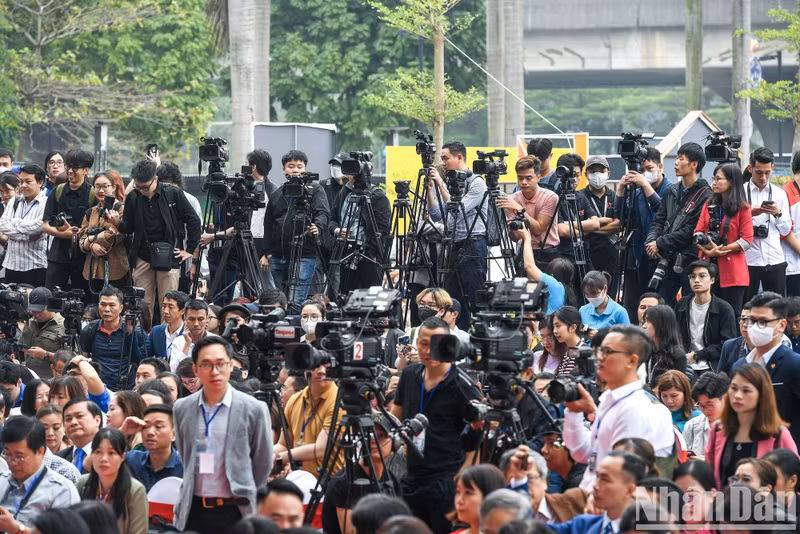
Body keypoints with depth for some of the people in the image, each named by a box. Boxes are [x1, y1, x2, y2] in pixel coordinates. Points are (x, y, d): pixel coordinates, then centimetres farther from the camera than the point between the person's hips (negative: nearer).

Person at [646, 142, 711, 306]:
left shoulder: (704, 195, -8)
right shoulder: (671, 192, 16)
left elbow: (691, 231, -14)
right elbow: (659, 221, 16)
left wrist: (660, 244, -12)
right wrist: (651, 241, -6)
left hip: (690, 260, -7)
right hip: (668, 259, 7)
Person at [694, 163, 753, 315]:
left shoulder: (742, 208, -2)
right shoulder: (709, 205, 13)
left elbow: (747, 240, -9)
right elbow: (698, 233, 7)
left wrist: (721, 249, -15)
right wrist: (708, 250, -12)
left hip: (732, 271, -5)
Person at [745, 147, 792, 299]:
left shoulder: (780, 194, 11)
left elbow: (786, 230, 11)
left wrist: (778, 214, -7)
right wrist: (749, 214, -16)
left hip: (774, 260, 3)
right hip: (748, 261, -3)